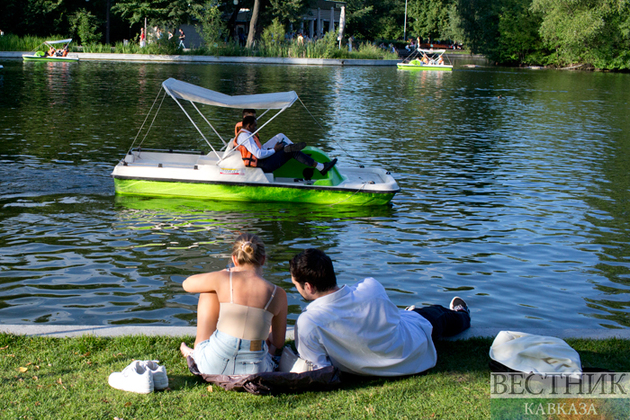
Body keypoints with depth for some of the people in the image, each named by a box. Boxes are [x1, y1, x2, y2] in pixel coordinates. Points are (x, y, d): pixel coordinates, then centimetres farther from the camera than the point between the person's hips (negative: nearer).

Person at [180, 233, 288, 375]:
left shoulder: (223, 278, -7)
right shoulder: (278, 294, -3)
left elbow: (186, 284, 15)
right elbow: (278, 345, 8)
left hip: (213, 367, -1)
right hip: (255, 372, 1)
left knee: (209, 291, 19)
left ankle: (197, 352, 34)